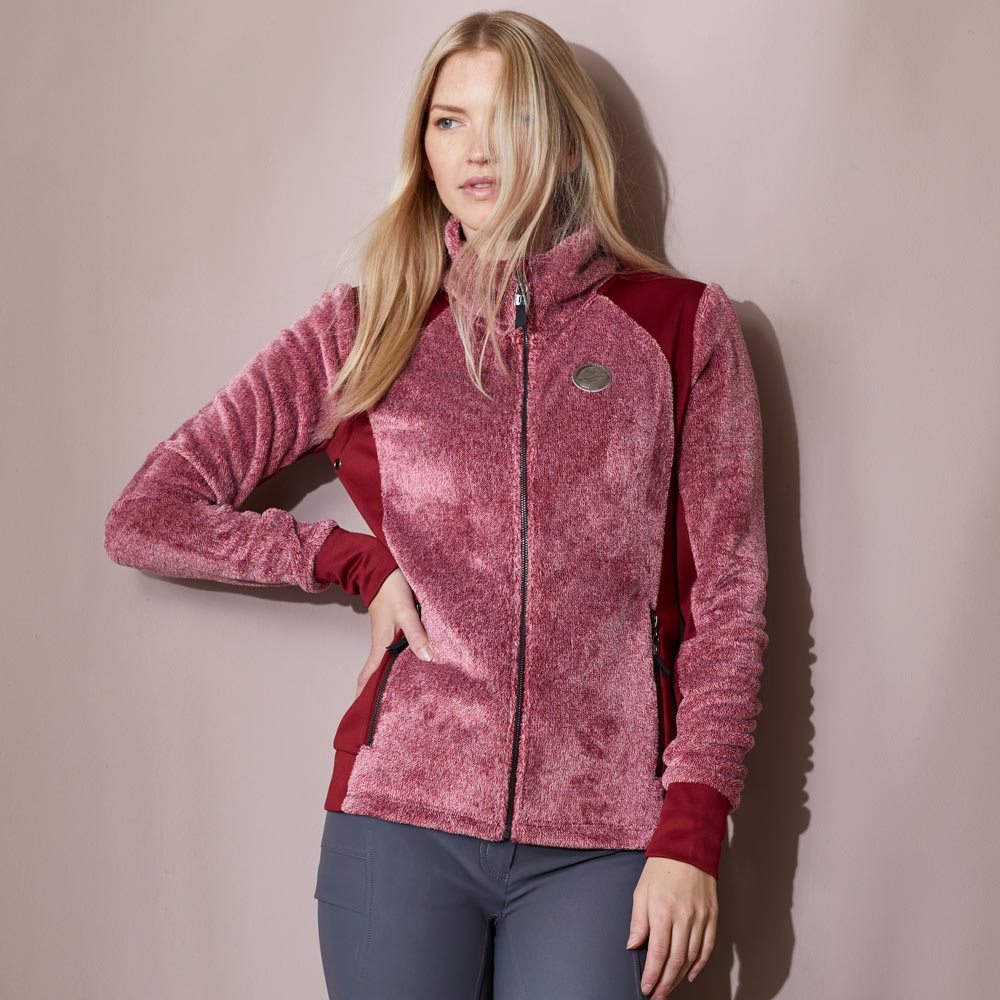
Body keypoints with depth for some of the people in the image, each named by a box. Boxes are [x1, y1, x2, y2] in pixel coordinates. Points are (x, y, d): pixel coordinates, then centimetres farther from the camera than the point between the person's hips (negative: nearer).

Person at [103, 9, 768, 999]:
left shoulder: (681, 325, 4)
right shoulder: (363, 329, 6)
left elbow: (728, 598, 3)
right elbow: (144, 516, 6)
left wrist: (690, 834, -5)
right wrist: (357, 562, -1)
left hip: (600, 842, 0)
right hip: (402, 816, 1)